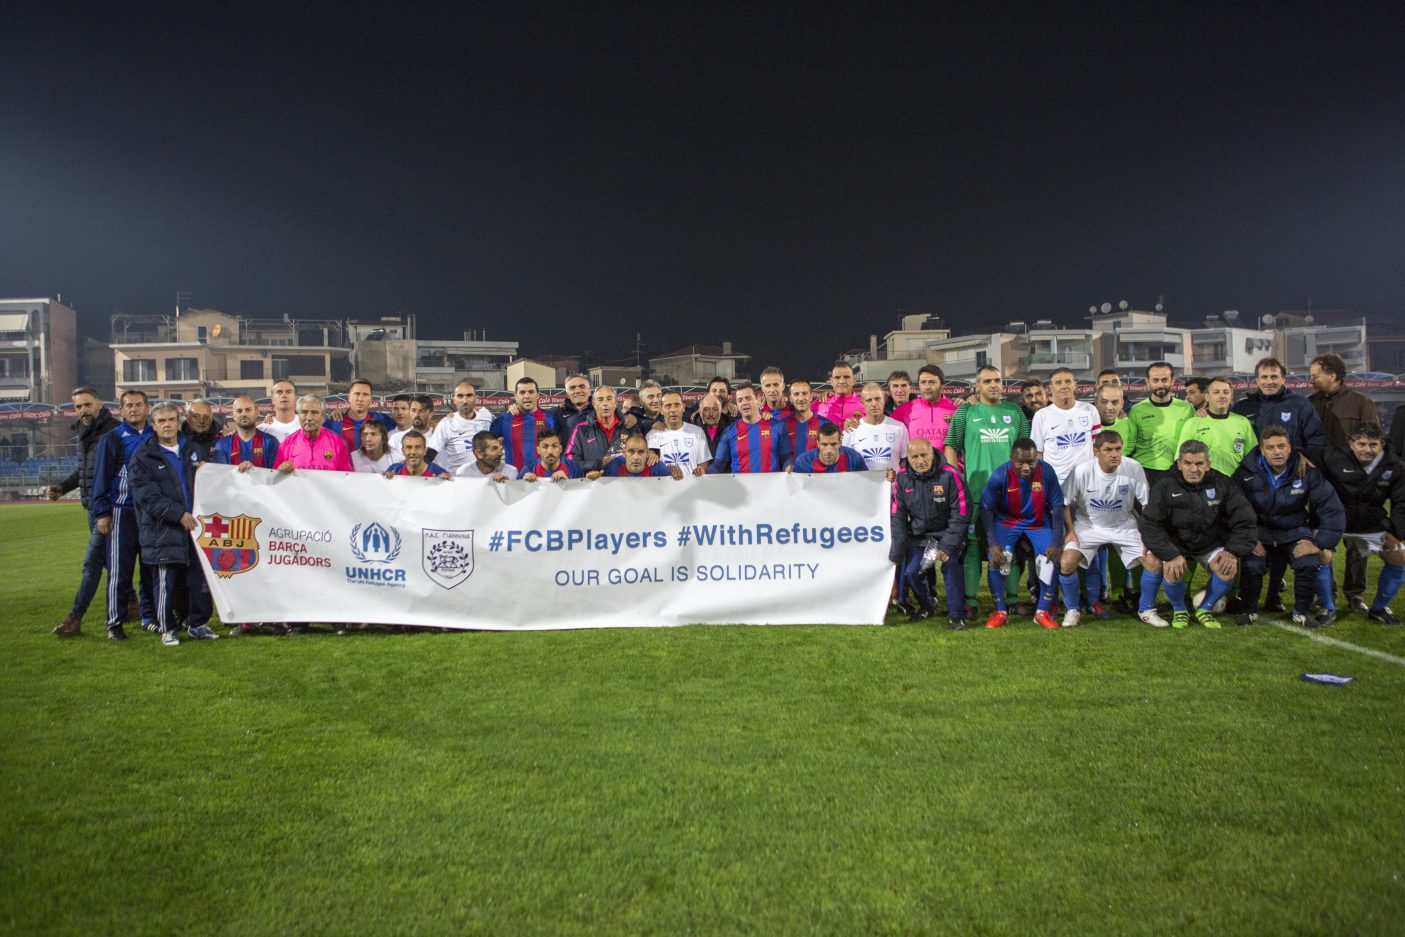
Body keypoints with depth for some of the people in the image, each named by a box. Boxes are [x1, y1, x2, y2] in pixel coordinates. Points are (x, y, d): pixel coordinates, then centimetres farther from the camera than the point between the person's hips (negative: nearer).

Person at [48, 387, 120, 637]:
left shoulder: (113, 432, -14)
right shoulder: (84, 433, 13)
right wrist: (63, 486, 12)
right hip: (93, 507, 9)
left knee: (92, 561, -8)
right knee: (110, 559, 15)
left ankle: (75, 618, -3)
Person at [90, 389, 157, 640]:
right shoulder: (112, 439, 0)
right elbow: (101, 477, -1)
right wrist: (101, 513, -6)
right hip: (122, 513, -3)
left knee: (152, 567, 7)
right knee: (119, 570, -1)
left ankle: (150, 616, 18)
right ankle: (115, 622, 7)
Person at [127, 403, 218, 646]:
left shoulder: (195, 450, 16)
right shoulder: (142, 457, 2)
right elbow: (147, 496, -8)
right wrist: (179, 514, -17)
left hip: (196, 525, 4)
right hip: (163, 531, -4)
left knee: (200, 579, 5)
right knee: (166, 582, -1)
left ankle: (198, 623, 19)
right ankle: (167, 628, 12)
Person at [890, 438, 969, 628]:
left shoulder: (949, 475, -17)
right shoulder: (902, 478, -7)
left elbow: (960, 516, -14)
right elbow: (898, 517, -1)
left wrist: (947, 546, -20)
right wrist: (896, 553, -5)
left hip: (947, 532, -3)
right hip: (918, 534, 3)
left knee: (950, 565, -25)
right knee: (911, 571, -10)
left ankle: (956, 615, -8)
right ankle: (927, 605, 20)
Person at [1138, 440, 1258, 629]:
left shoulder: (1223, 484, -8)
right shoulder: (1165, 487, -14)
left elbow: (1244, 521, -4)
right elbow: (1150, 526, -19)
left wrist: (1233, 551, -15)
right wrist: (1171, 555, -28)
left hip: (1212, 544, 2)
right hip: (1175, 544, -2)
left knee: (1229, 567, -23)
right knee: (1172, 571, -29)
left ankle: (1205, 609, 3)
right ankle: (1179, 611, 3)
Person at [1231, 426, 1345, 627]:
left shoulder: (1307, 471, -11)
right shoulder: (1247, 472, -13)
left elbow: (1332, 508, -9)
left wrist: (1320, 543, -13)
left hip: (1294, 532, 1)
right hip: (1260, 532, -1)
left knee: (1309, 563, -25)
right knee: (1251, 565, -27)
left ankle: (1302, 612, 2)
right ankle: (1249, 610, 1)